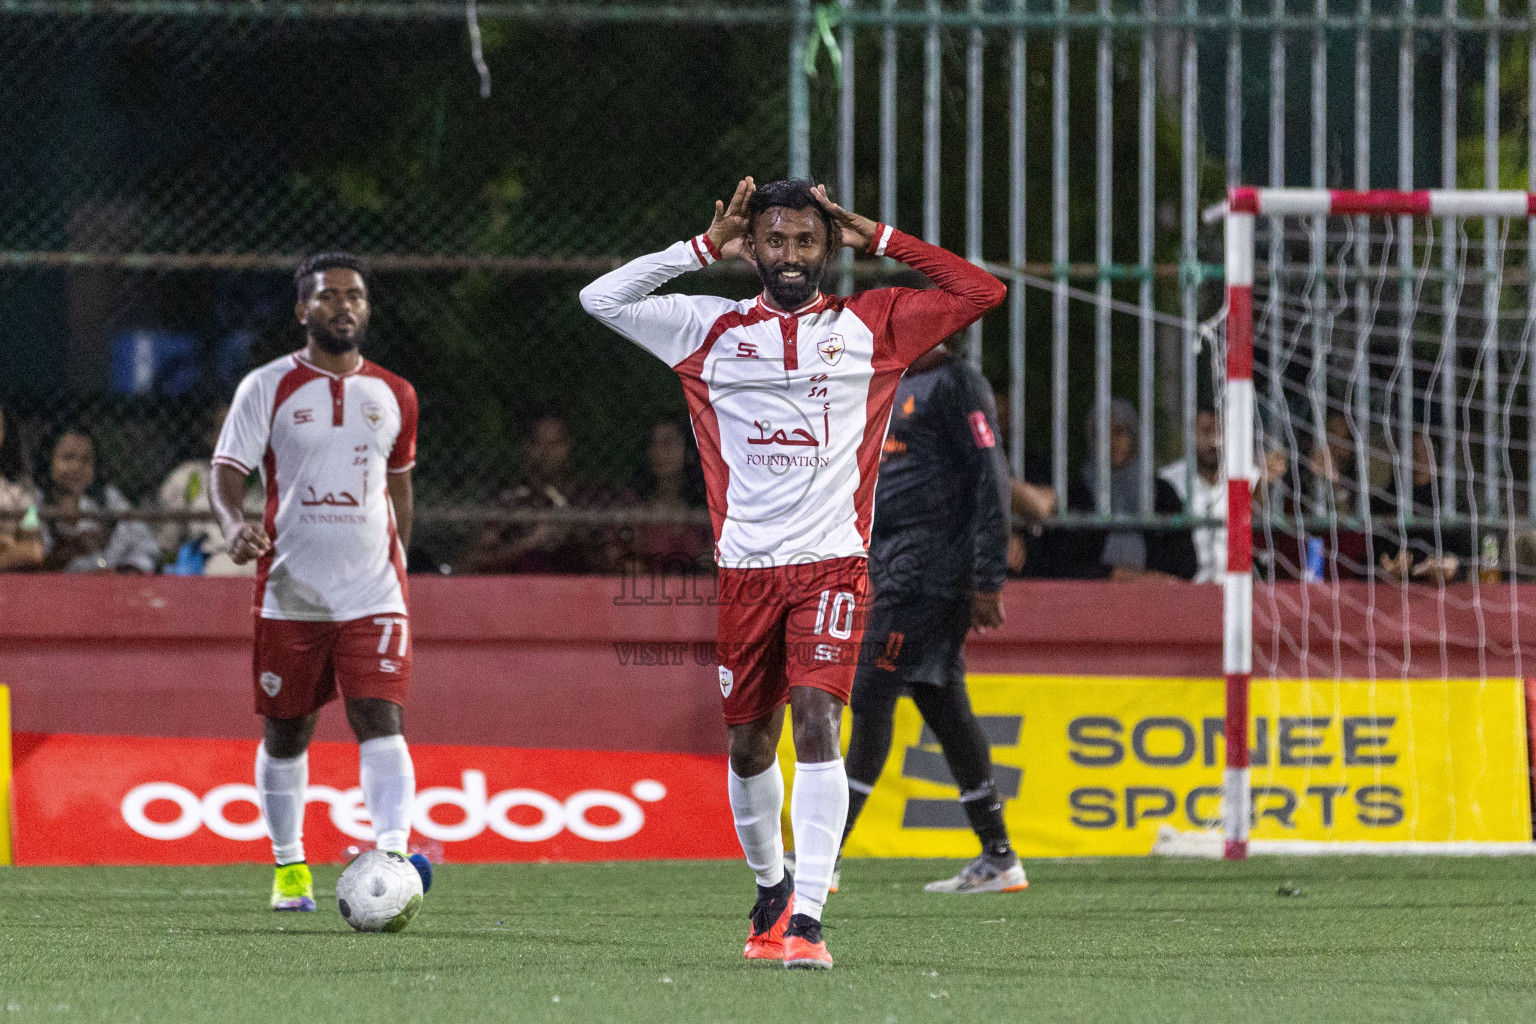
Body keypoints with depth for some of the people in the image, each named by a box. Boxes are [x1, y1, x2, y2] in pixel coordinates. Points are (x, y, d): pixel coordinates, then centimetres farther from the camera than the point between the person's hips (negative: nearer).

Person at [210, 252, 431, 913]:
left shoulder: (393, 396, 9)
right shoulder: (268, 387, -1)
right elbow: (227, 473, -6)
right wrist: (235, 527, -26)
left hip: (372, 594, 1)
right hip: (290, 594, -1)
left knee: (380, 721, -17)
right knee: (285, 733, 9)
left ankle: (392, 851, -28)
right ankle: (288, 866, 25)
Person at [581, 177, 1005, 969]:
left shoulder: (869, 325, 7)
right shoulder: (715, 330, 9)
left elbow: (980, 293, 6)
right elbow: (600, 299, 8)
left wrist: (879, 241, 4)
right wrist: (706, 249, 4)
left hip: (832, 562, -2)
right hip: (746, 567, 2)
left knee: (815, 724, -18)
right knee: (749, 745, 10)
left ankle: (806, 918, -22)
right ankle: (770, 888, 34)